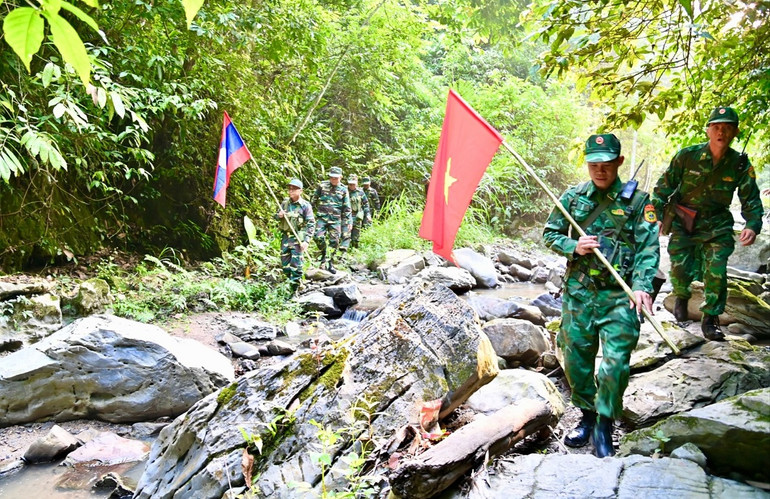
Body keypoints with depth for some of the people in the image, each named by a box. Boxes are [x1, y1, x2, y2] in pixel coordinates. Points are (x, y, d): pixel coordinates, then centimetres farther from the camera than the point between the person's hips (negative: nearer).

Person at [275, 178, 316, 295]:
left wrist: (306, 241, -18)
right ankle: (290, 281, 30)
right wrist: (279, 215, -5)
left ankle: (294, 290, 2)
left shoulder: (305, 205, -7)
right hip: (285, 236, 5)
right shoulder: (285, 203, 9)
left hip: (298, 238, -5)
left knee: (296, 265, -6)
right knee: (285, 264, 11)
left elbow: (311, 224, -10)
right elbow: (276, 216, 20)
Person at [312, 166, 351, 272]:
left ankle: (331, 263, 13)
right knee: (318, 237, -16)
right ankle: (324, 254, 11)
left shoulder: (343, 190, 4)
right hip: (322, 217, 0)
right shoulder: (322, 185, 2)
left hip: (335, 219, 1)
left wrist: (346, 222, 3)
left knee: (334, 241, 1)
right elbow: (314, 199, 14)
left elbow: (347, 208, 6)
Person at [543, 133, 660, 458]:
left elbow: (648, 248, -5)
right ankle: (587, 416, 32)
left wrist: (642, 286, -19)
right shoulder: (573, 196, 6)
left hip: (619, 295, -2)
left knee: (615, 365, -6)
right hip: (578, 291, 3)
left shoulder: (637, 200, 0)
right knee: (576, 360, 11)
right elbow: (550, 234, 11)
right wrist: (574, 247, -8)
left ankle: (604, 427, 15)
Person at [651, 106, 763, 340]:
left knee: (716, 272, -9)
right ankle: (682, 297, 34)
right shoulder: (687, 156, -12)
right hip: (682, 222, -1)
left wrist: (753, 225, -18)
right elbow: (664, 187, -4)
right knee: (681, 270, -2)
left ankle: (710, 319, 10)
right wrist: (656, 214, -12)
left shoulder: (741, 164, -7)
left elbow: (751, 199, -1)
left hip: (717, 225, 1)